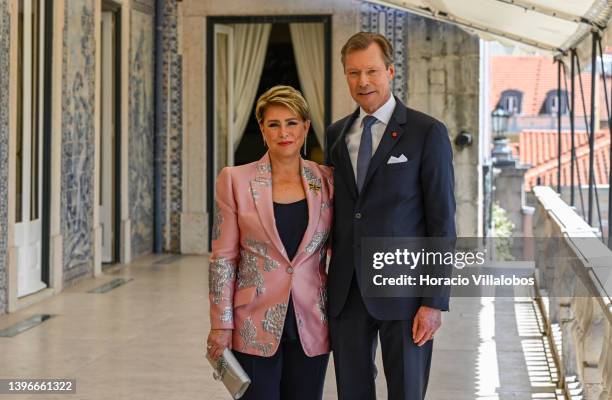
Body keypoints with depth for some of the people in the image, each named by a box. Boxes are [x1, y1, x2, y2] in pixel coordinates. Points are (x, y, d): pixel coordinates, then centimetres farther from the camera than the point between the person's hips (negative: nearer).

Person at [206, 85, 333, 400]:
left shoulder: (326, 180, 3)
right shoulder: (235, 180, -3)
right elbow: (223, 258, -2)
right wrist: (221, 324, -5)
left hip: (310, 327, 2)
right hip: (255, 327, -2)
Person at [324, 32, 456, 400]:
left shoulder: (428, 133, -5)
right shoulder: (336, 134, 11)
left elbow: (442, 220, -7)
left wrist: (435, 301, -12)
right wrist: (325, 283, 10)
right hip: (345, 291, 5)